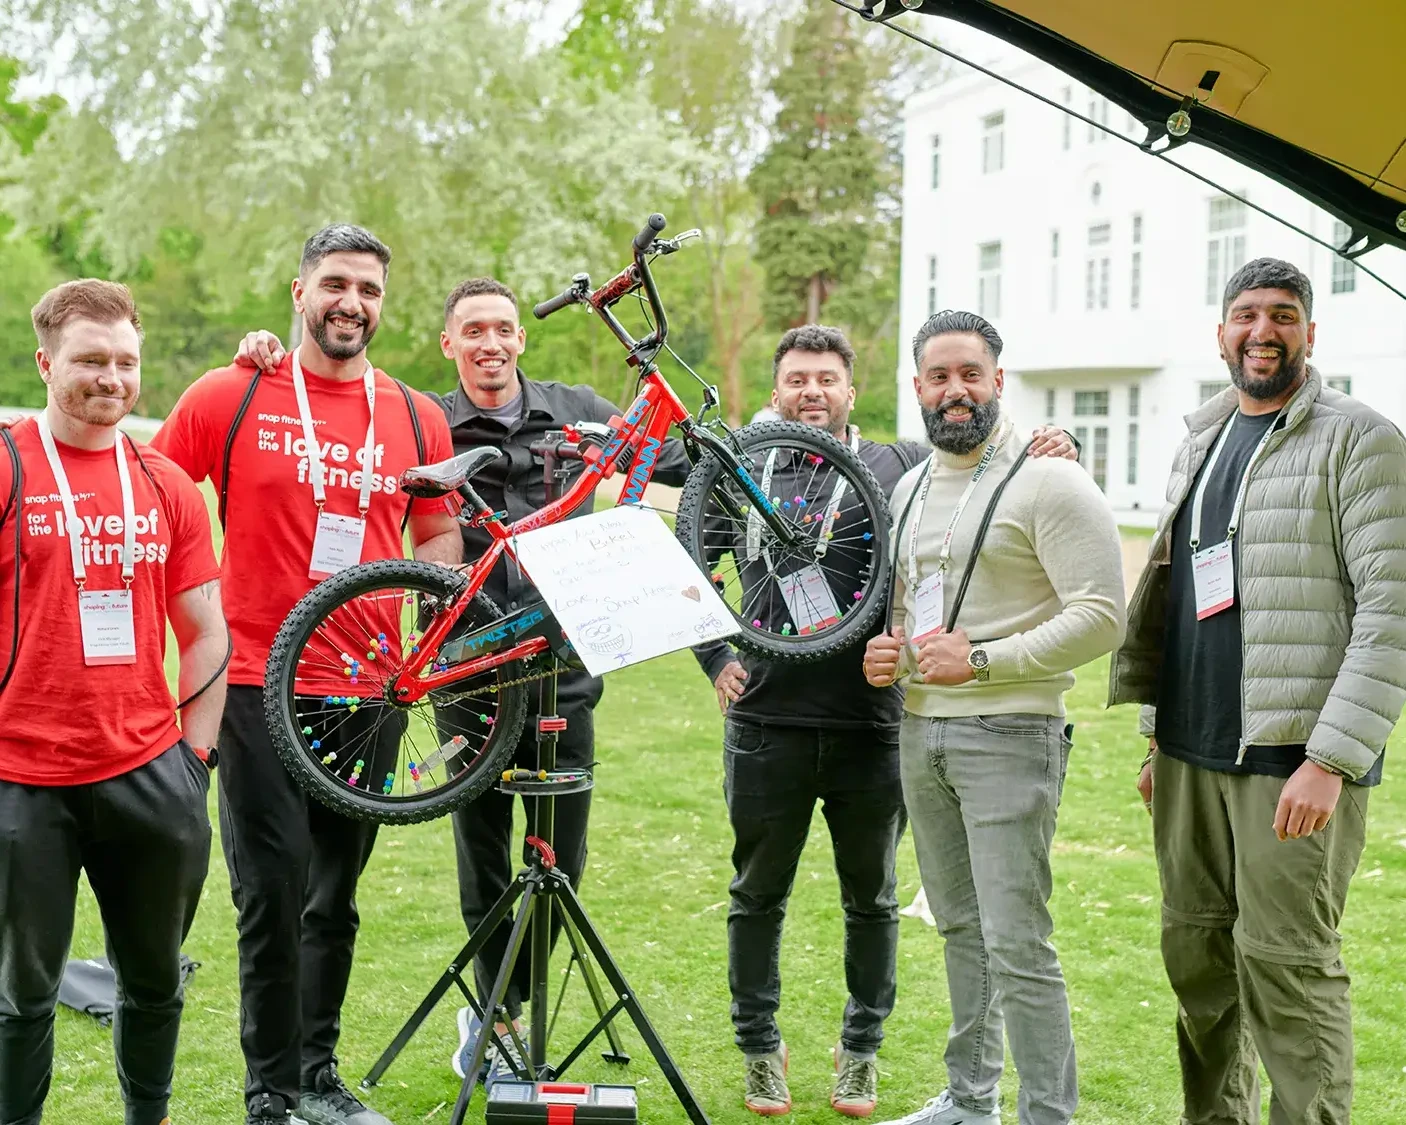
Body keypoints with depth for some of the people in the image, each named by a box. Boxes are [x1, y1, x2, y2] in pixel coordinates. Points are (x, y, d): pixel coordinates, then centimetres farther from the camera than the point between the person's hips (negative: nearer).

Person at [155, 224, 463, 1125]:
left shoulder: (417, 419, 6)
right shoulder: (230, 397, -2)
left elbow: (440, 534, 14)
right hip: (258, 684, -3)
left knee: (336, 897, 14)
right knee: (273, 896, -2)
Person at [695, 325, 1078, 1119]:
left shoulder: (905, 466, 4)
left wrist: (1055, 455, -14)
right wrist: (717, 657, 3)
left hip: (872, 728, 1)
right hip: (768, 725, 0)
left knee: (872, 900, 12)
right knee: (758, 896, 10)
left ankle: (862, 1051, 28)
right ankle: (761, 1050, 26)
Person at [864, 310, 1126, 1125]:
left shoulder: (1050, 483, -10)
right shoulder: (910, 488, 15)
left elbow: (1101, 619, -16)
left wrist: (982, 661, -20)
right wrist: (882, 653, 6)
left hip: (1010, 734, -7)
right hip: (920, 729, 8)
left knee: (1016, 943, -9)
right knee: (960, 926, 16)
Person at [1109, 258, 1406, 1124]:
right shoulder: (1201, 443, 16)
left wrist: (1332, 759, -19)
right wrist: (1161, 735, 17)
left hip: (1295, 760, -7)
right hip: (1193, 756, 7)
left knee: (1286, 964, -6)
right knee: (1197, 955, 11)